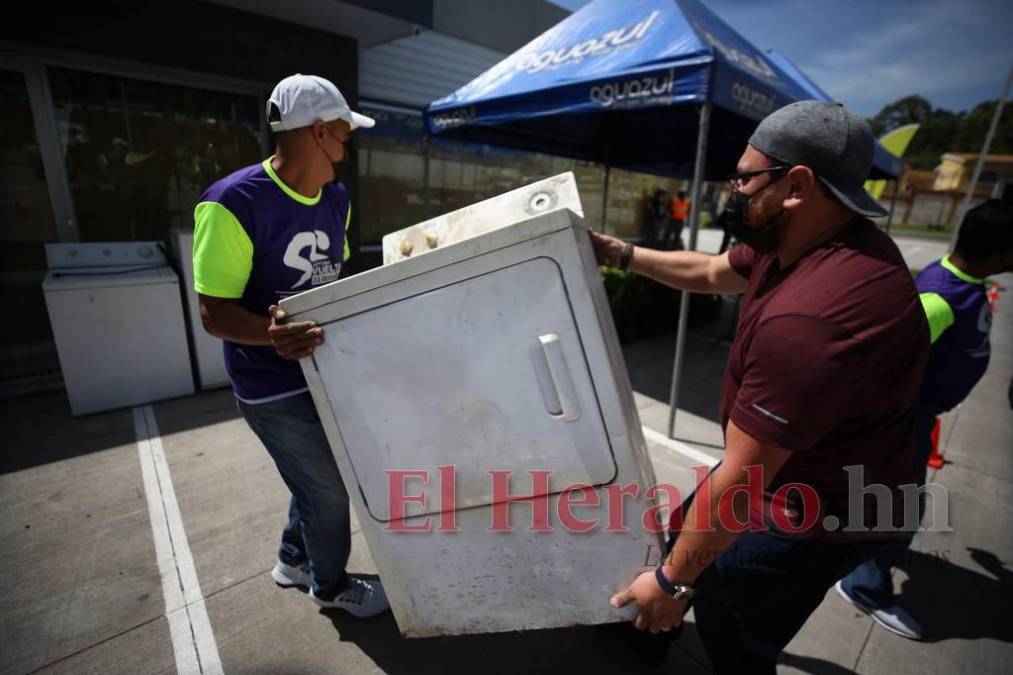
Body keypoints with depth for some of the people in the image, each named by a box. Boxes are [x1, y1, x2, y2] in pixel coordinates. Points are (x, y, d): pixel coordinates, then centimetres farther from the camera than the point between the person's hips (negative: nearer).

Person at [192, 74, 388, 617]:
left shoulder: (336, 198, 1)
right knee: (328, 489, 9)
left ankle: (293, 560, 51)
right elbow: (214, 312, -20)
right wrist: (274, 333, -39)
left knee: (317, 475, 23)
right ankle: (331, 586, 39)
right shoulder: (233, 203, -22)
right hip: (275, 387, -7)